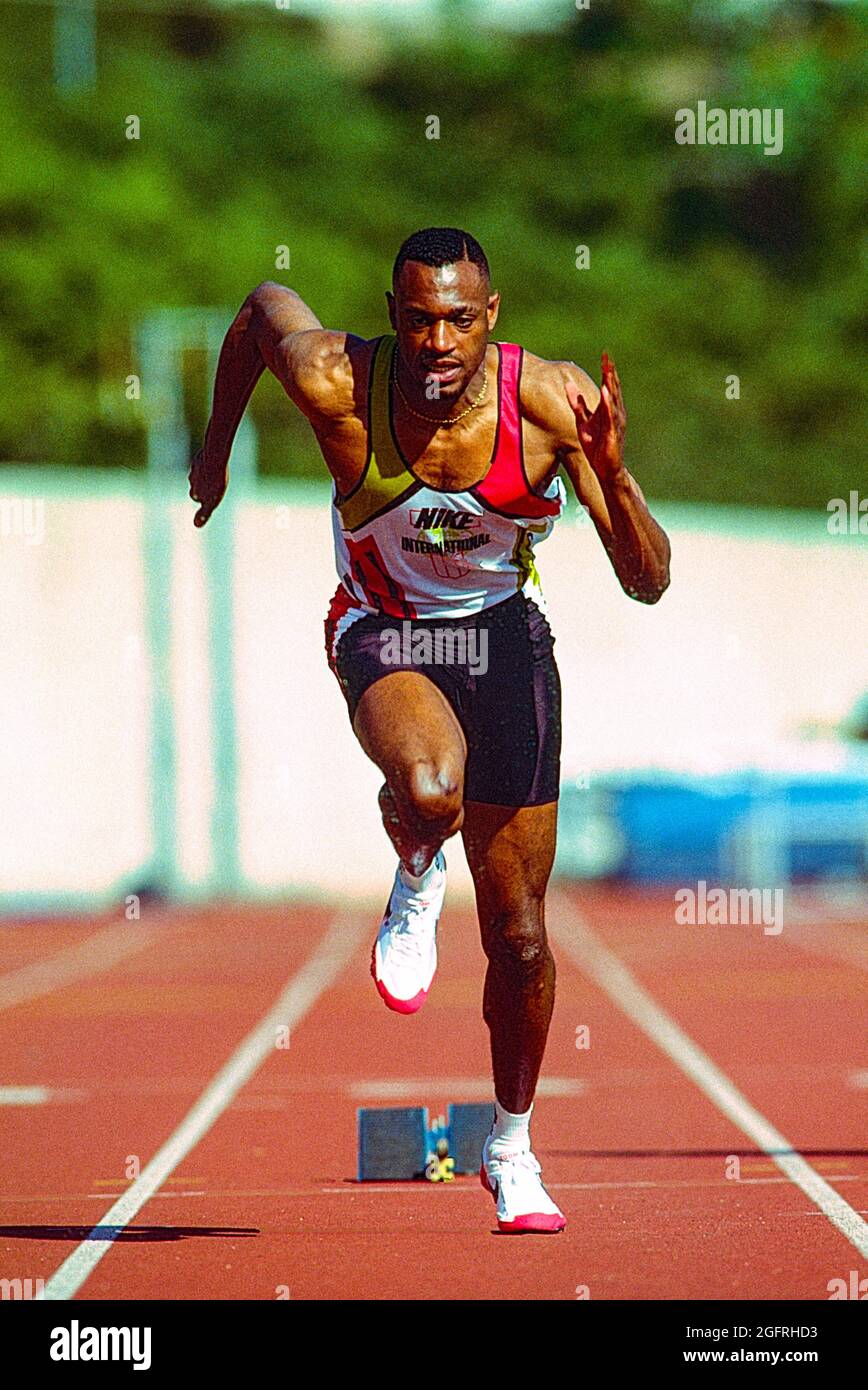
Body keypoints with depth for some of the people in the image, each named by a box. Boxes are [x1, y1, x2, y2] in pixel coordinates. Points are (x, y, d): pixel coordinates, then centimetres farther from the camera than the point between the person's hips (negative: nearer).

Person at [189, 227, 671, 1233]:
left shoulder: (554, 402, -23)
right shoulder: (337, 385, -25)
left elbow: (647, 583, -22)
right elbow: (262, 306, -1)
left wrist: (612, 475, -40)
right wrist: (217, 445, 12)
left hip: (504, 632, 1)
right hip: (385, 631, -1)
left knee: (518, 937, 5)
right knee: (431, 789, -38)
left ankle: (511, 1145, 30)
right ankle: (416, 881, 1)